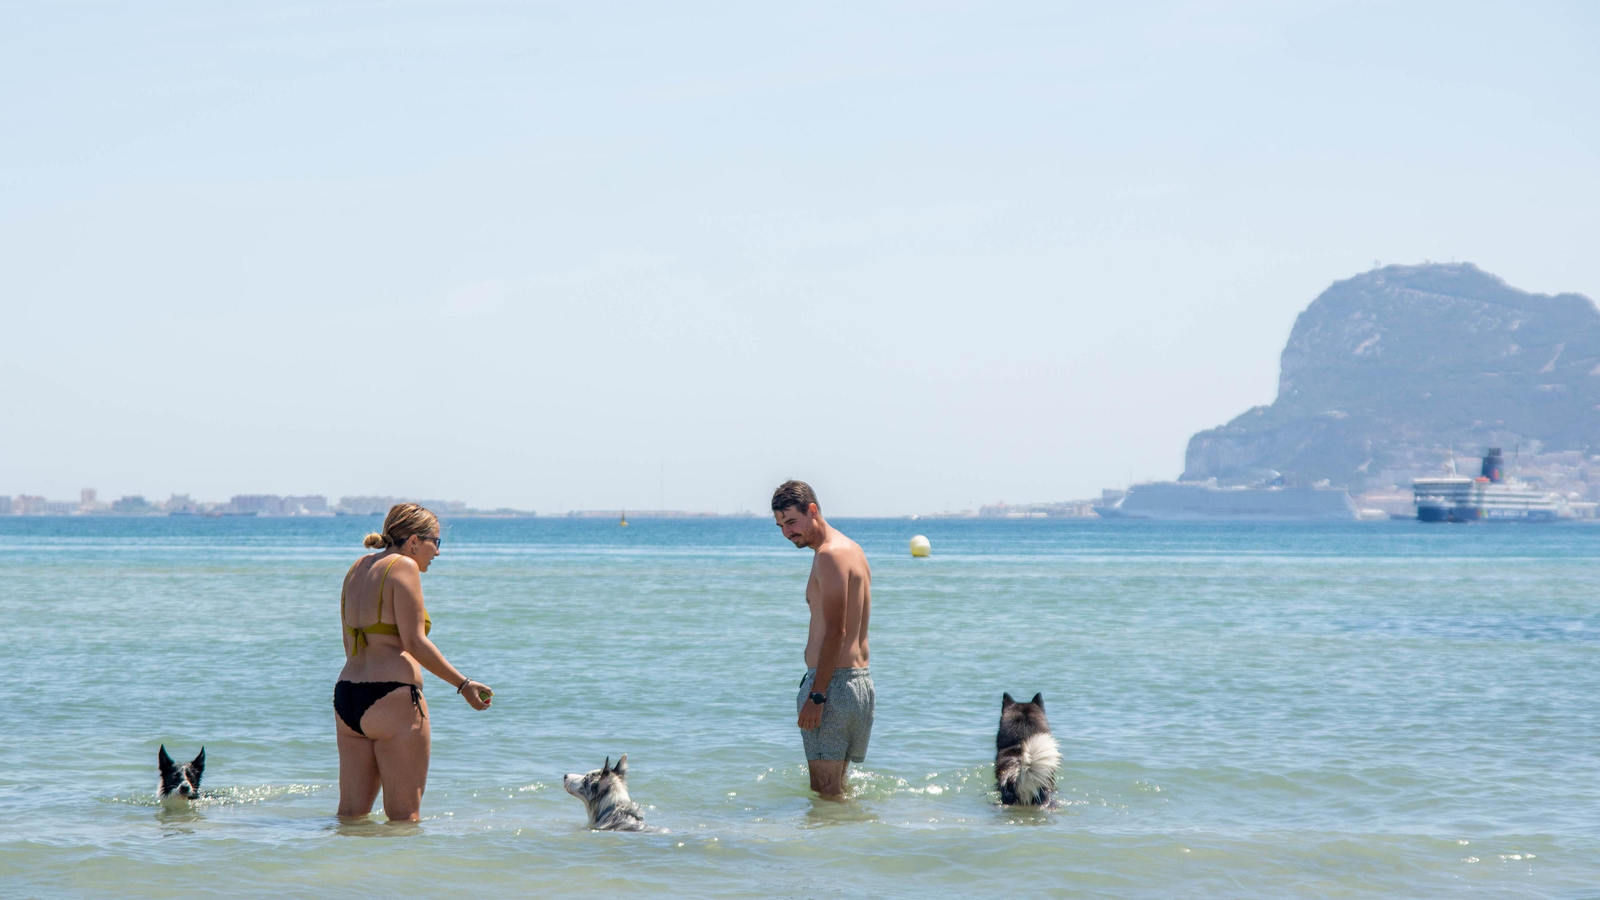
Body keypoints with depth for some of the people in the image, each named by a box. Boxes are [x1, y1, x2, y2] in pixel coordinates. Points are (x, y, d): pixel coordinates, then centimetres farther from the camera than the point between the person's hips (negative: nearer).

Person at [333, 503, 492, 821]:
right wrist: (463, 684, -9)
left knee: (351, 813, 11)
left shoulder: (357, 569, 16)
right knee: (404, 816, -3)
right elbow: (414, 642, -15)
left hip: (346, 697, 8)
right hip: (393, 699, -8)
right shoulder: (404, 567, -8)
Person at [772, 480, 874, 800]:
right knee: (836, 785, 15)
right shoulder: (852, 549, 18)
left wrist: (816, 696, -22)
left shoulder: (830, 555, -14)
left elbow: (835, 632, -21)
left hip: (833, 680, -11)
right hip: (860, 678, 11)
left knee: (826, 791, -9)